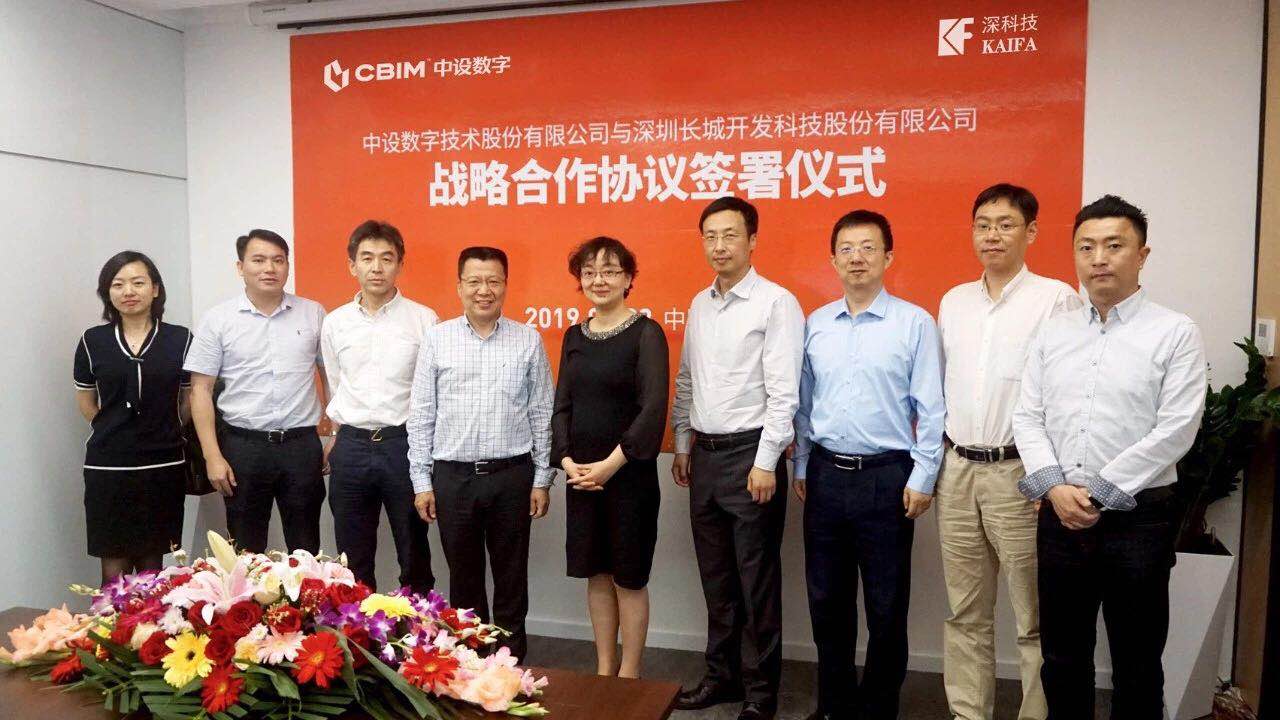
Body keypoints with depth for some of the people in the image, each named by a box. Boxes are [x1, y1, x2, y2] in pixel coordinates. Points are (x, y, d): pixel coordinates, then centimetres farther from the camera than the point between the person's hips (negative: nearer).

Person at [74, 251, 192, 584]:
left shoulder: (180, 339, -1)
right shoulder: (93, 341, 2)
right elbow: (86, 403, 12)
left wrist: (162, 432, 11)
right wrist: (117, 433, 10)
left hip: (163, 467, 0)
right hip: (107, 468, 0)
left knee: (152, 563, 9)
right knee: (114, 568, 3)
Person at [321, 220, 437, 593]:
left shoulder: (423, 320, -3)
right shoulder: (335, 323, 7)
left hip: (405, 444, -3)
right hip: (351, 448, 3)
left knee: (414, 556, 8)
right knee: (353, 559, 13)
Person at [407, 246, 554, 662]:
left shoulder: (528, 340, 1)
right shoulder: (437, 339, 1)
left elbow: (542, 414, 3)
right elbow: (420, 415, 3)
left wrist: (542, 479, 1)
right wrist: (421, 481, 0)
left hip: (512, 475, 0)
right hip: (453, 475, 1)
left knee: (511, 575, 10)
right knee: (463, 574, 13)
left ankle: (512, 658, 25)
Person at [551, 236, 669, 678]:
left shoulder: (646, 333, -8)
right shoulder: (574, 336, 9)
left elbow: (653, 408, -15)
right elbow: (562, 405, 9)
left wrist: (610, 465, -18)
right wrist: (567, 460, -6)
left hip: (629, 473, -5)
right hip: (580, 474, 5)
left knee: (628, 576, 5)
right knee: (596, 574, 14)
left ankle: (629, 674, 21)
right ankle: (604, 668, 28)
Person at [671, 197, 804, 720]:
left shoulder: (776, 303, -10)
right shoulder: (699, 305, 12)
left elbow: (784, 391, -14)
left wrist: (765, 463, -16)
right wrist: (682, 445, 15)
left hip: (750, 454, -6)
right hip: (704, 455, 7)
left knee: (757, 582, 3)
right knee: (716, 578, 16)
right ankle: (722, 675, 30)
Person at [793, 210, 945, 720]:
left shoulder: (915, 323, -5)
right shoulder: (815, 324, 7)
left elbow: (931, 409, -5)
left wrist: (922, 478, -7)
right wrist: (802, 467, 10)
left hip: (886, 477, -4)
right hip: (825, 474, 4)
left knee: (886, 605, 8)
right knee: (827, 599, 14)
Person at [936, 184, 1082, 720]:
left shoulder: (1056, 298, -5)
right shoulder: (953, 302, 12)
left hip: (1018, 472, -5)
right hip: (957, 470, 5)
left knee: (1034, 618, 3)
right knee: (965, 613, 13)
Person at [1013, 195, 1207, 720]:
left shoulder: (1175, 333, -4)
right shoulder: (1053, 333, 9)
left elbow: (1175, 431, -11)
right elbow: (1028, 417, 5)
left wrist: (1097, 493, -13)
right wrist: (1055, 487, -9)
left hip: (1139, 515, -3)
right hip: (1059, 514, 4)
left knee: (1136, 662, 10)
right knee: (1062, 655, 15)